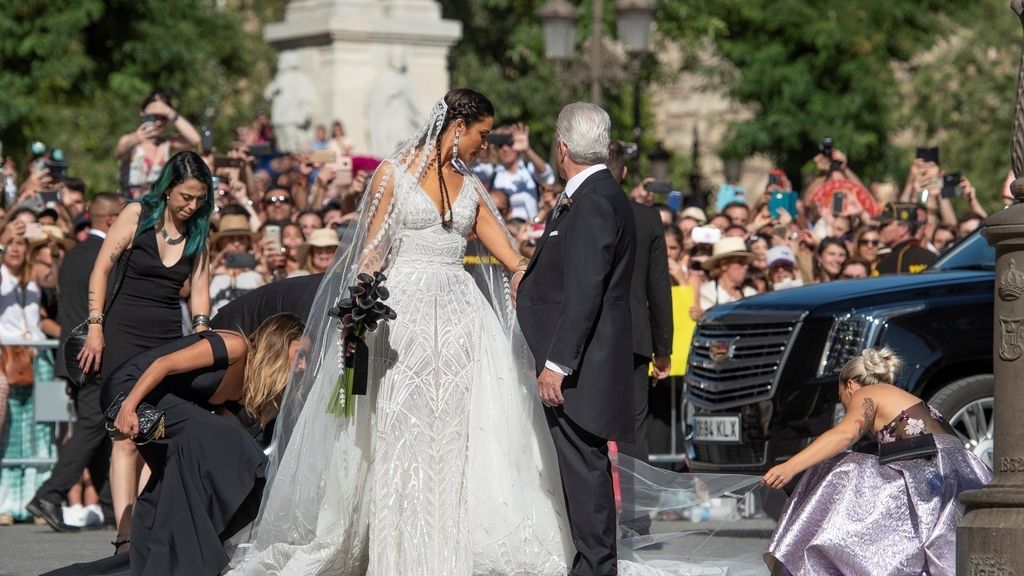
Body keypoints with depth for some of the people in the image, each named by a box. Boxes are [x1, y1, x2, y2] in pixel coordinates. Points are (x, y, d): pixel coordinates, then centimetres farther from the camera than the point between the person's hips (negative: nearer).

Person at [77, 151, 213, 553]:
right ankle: (125, 534, -20)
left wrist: (200, 336, -4)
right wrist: (95, 327, -8)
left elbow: (199, 288, 9)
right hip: (125, 334, -5)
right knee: (128, 435, -13)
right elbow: (101, 269, -3)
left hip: (169, 338, 5)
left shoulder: (197, 231, 10)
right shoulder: (138, 215, -4)